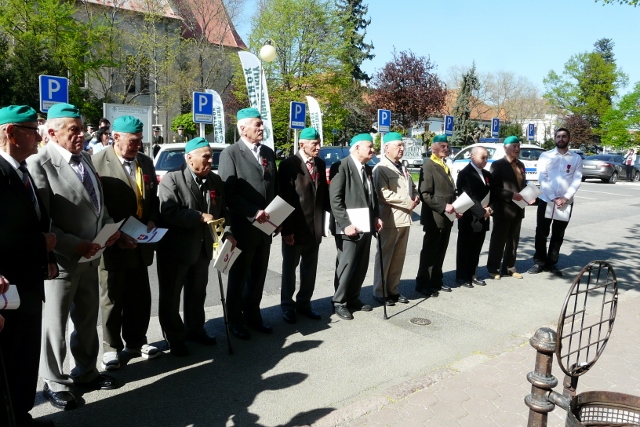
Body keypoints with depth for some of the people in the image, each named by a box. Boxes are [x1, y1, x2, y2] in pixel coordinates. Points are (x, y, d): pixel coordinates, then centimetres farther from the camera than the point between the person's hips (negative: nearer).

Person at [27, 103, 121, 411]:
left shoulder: (85, 158, 8)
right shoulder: (39, 164, -16)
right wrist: (75, 246, -21)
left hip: (90, 257, 7)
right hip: (63, 259, -7)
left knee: (87, 319, 20)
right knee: (56, 323, 10)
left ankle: (85, 372, 38)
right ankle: (54, 383, 28)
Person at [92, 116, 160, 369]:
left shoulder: (146, 162, 8)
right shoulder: (98, 163, -12)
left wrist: (151, 222, -3)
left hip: (140, 243, 6)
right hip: (112, 244, -5)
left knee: (140, 297, 14)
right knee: (112, 298, 11)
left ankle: (135, 342, 31)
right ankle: (111, 347, 27)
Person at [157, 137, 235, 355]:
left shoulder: (215, 180, 5)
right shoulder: (172, 179, -14)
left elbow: (223, 210, 9)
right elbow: (168, 213, -25)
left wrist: (227, 231, -7)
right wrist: (200, 217, -24)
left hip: (202, 247, 6)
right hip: (175, 248, -6)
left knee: (197, 293, 20)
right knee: (171, 295, 8)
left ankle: (195, 329, 38)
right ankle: (174, 338, 24)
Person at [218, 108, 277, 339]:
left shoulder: (268, 152, 11)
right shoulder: (230, 153, -9)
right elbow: (228, 193, -15)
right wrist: (253, 213, -21)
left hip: (265, 227, 6)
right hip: (243, 227, -6)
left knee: (258, 276, 15)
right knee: (239, 276, 9)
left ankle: (252, 315, 32)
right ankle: (235, 321, 25)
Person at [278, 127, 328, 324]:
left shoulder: (320, 164, 8)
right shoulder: (288, 165, -10)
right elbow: (284, 198, -13)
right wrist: (287, 228, -16)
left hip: (315, 227, 5)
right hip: (295, 227, -5)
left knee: (310, 268, 14)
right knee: (289, 268, 10)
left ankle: (304, 303, 29)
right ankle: (287, 306, 24)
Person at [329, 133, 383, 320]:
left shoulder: (367, 169, 16)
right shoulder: (342, 166, -10)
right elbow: (335, 198, -16)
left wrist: (376, 217, 8)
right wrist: (345, 224, -21)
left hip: (365, 226, 8)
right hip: (350, 227, -8)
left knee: (361, 266, 13)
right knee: (346, 265, -2)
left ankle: (353, 299, 26)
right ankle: (339, 302, 12)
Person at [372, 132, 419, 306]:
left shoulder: (403, 168, 20)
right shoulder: (381, 168, -9)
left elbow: (412, 187, 27)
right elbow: (384, 194, -20)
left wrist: (416, 197, 3)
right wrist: (408, 203, -14)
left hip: (404, 219, 8)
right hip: (390, 219, -8)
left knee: (399, 258, 11)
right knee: (384, 257, 0)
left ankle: (393, 290, 21)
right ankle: (379, 292, 10)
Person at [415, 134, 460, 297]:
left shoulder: (445, 167, 17)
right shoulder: (428, 166, -10)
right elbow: (425, 194, -18)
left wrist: (455, 208, 7)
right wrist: (443, 206, -23)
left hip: (447, 217, 8)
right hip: (434, 217, -8)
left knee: (440, 251, 14)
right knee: (429, 251, -1)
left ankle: (436, 281, 23)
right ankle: (423, 284, 8)